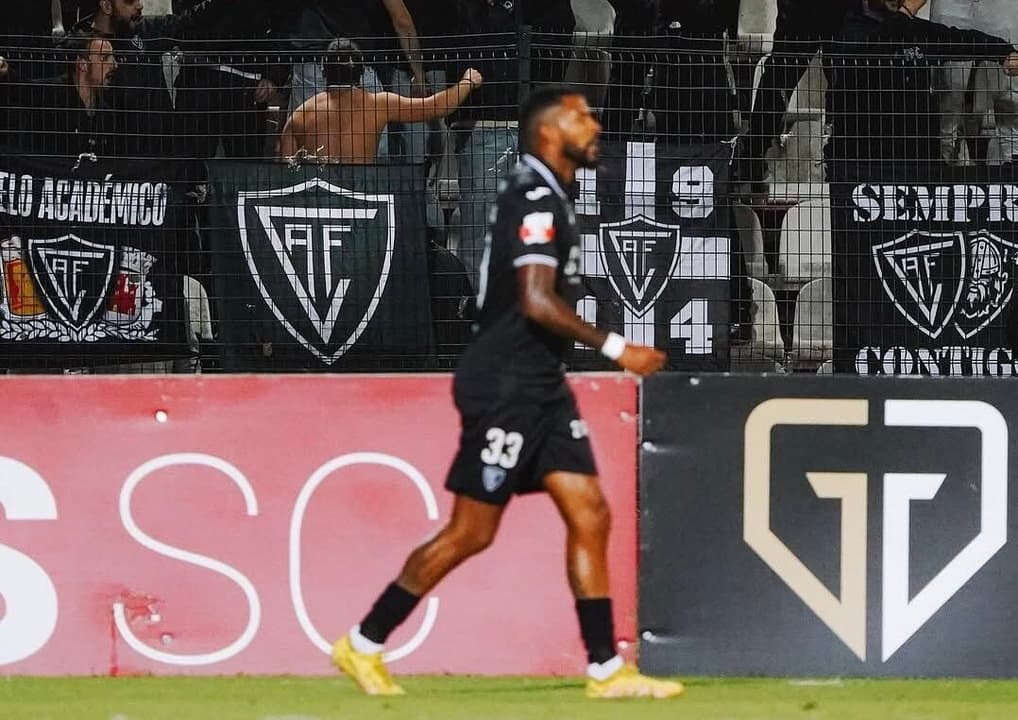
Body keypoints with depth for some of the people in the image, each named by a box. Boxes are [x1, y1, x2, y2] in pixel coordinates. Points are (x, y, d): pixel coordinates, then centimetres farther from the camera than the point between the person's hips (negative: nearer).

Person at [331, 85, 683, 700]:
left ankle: (606, 670, 2)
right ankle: (363, 645, 6)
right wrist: (615, 348, -22)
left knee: (590, 516, 2)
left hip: (539, 386, 10)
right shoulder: (534, 200, -16)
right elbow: (537, 303, -25)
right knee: (472, 532, -4)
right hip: (504, 388, -10)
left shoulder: (549, 199, 15)